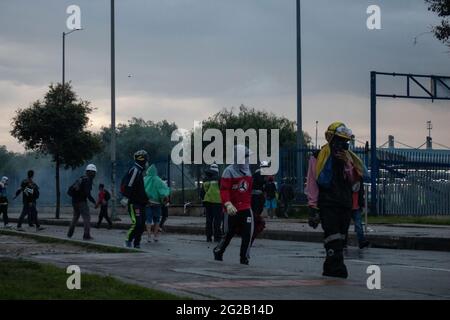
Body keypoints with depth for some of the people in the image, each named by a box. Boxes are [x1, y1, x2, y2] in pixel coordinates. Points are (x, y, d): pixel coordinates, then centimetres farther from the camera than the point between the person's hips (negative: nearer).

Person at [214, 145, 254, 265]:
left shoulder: (247, 171, 11)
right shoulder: (229, 171, -11)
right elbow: (224, 190, -17)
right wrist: (228, 204, -28)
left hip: (246, 209, 5)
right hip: (232, 210, -5)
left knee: (247, 234, -4)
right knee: (229, 234, 6)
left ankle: (244, 257, 5)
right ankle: (218, 251, 30)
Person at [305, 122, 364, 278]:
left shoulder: (348, 156, 14)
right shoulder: (318, 157, -1)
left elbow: (354, 179, 8)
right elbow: (312, 183, -2)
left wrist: (348, 163, -8)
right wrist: (313, 207, -7)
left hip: (345, 204, 6)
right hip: (327, 204, -6)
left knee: (339, 239, 8)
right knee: (333, 237, -15)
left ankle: (330, 268, 15)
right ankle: (337, 267, -18)